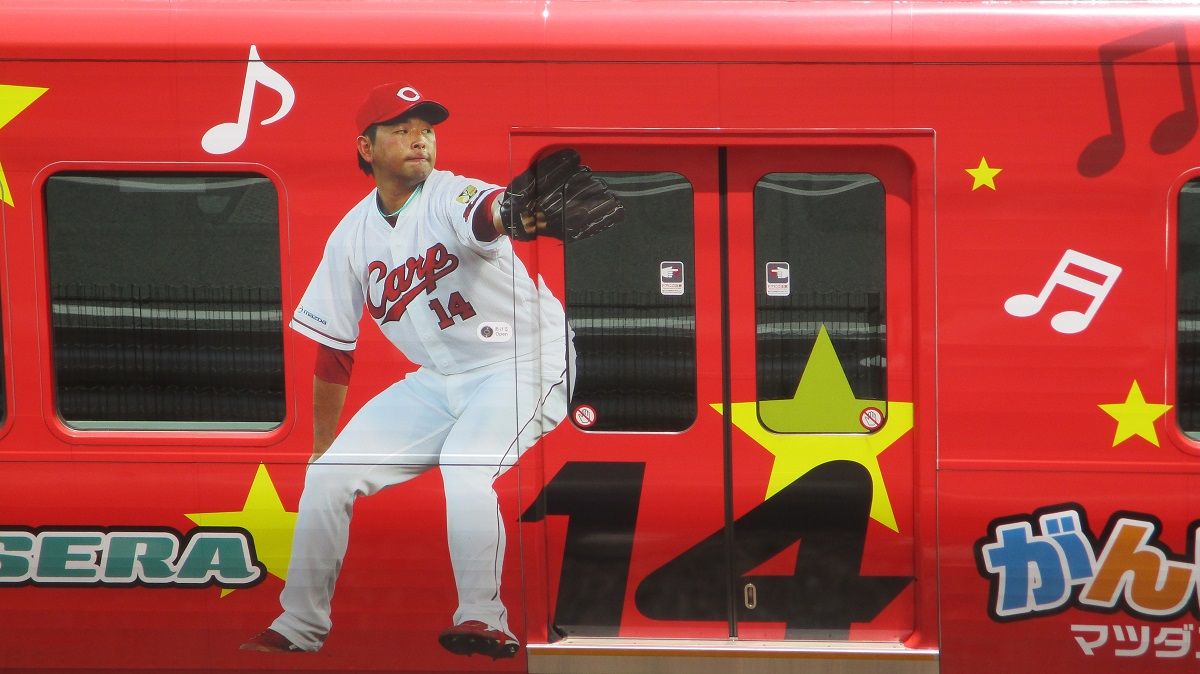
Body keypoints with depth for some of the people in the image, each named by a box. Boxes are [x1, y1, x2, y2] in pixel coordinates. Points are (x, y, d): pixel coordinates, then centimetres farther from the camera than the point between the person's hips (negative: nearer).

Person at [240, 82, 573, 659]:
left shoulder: (451, 197, -17)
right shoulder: (352, 235, 1)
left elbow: (491, 212, -45)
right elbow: (333, 348, 9)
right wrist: (320, 447, 14)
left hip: (522, 365, -6)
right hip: (436, 381, 6)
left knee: (463, 469, -32)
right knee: (329, 475, -3)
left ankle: (484, 620, -18)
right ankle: (300, 627, 13)